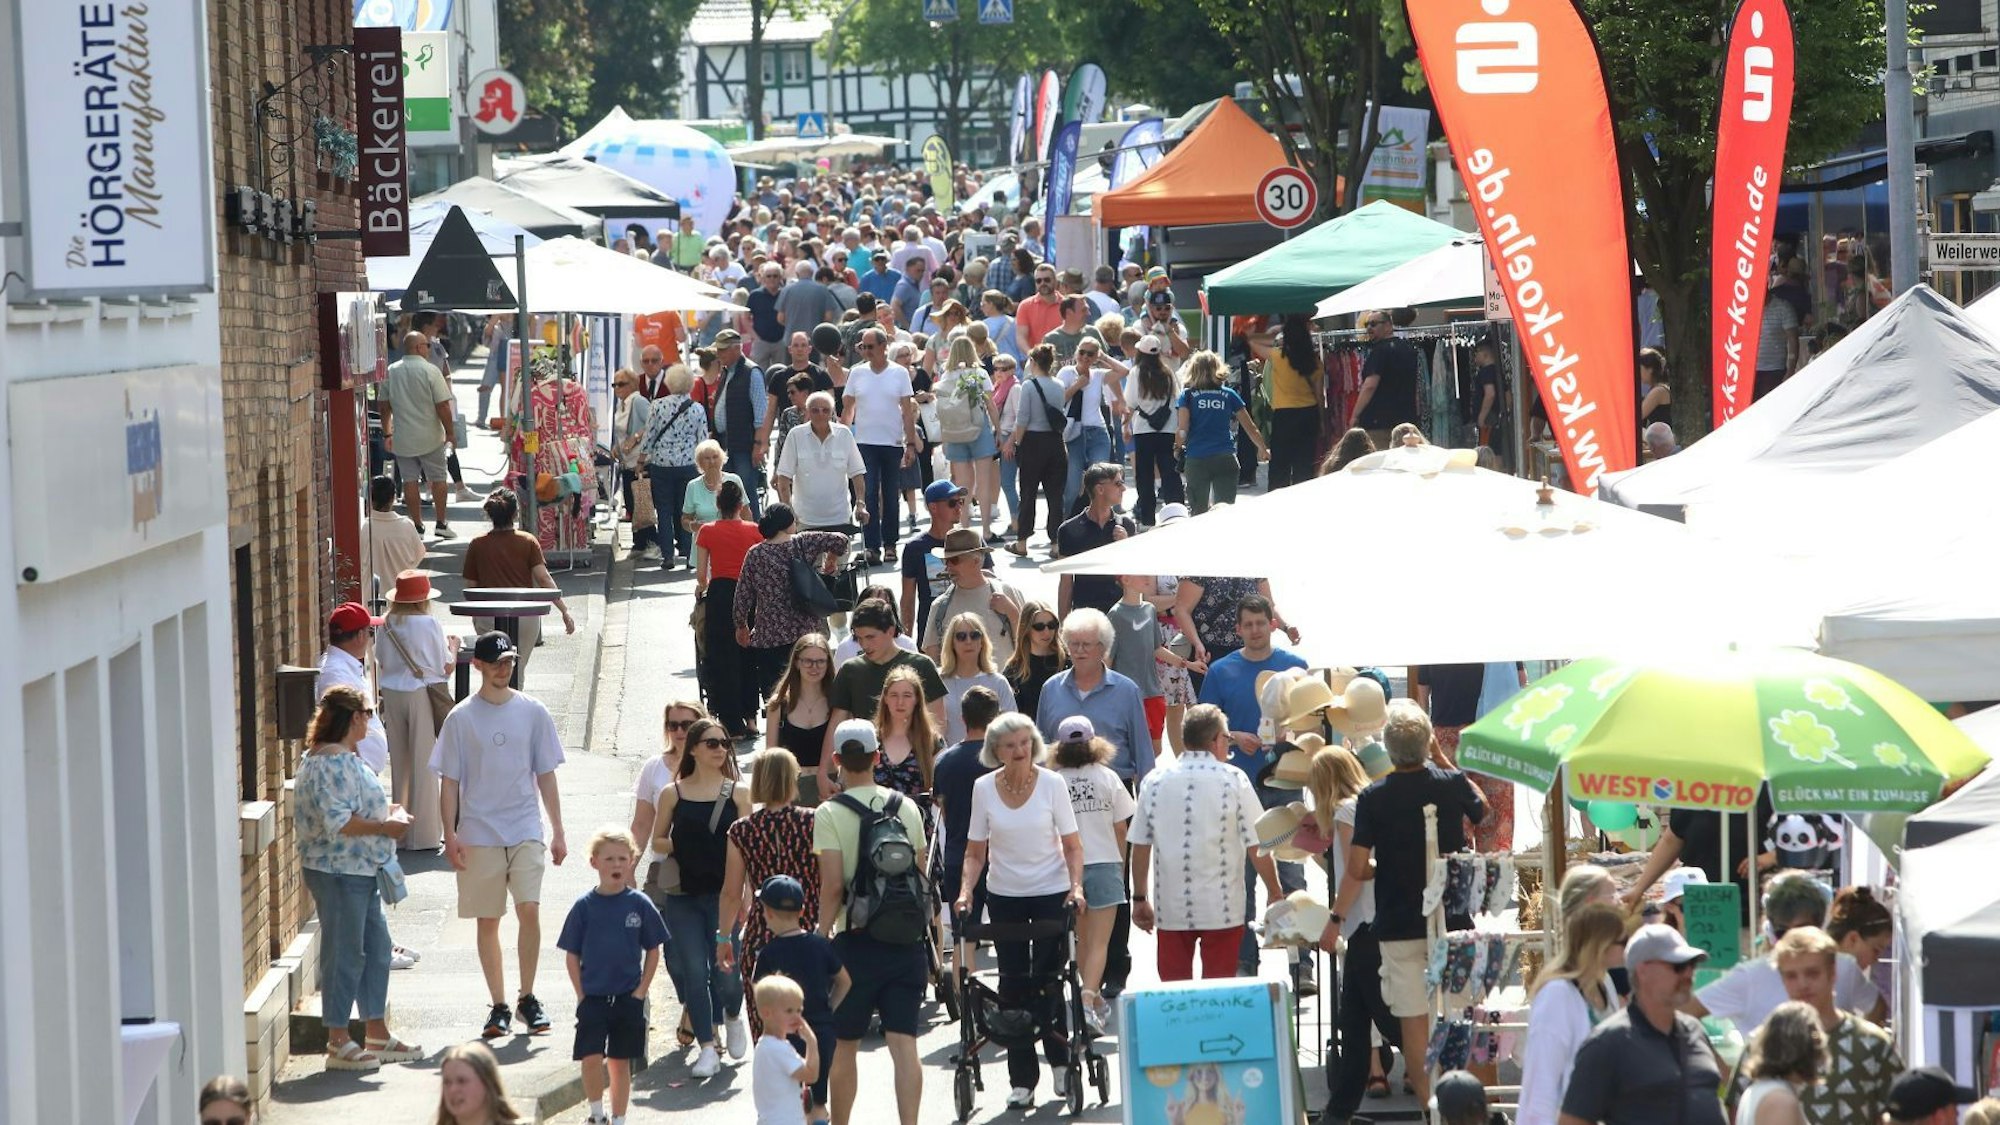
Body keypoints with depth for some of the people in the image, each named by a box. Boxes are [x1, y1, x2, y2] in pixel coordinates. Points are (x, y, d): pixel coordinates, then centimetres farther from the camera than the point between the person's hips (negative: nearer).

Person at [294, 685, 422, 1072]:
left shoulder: (345, 759, 14)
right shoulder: (330, 764, -20)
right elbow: (337, 822, -27)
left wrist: (387, 811, 11)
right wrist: (386, 827, -18)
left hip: (362, 872, 11)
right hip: (338, 872, -11)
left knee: (376, 949, 15)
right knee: (345, 954, -3)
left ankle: (378, 1035, 24)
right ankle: (338, 1043, 5)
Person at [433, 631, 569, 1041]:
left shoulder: (533, 712, 5)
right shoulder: (461, 718, 0)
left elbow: (546, 775, 9)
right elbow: (449, 781, 2)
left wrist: (558, 831, 8)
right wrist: (450, 834, -6)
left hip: (526, 830, 0)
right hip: (478, 834, 0)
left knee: (529, 909, -13)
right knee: (487, 920, 4)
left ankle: (527, 998, 1)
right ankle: (498, 1006, 14)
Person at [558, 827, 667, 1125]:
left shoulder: (639, 904, -2)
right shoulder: (584, 906, -2)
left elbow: (653, 952, 5)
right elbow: (571, 955, 3)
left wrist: (641, 991, -3)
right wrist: (581, 995, -5)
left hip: (628, 997, 1)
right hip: (592, 997, -1)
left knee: (620, 1062, 8)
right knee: (591, 1058, -12)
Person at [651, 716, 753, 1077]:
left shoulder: (737, 793, 3)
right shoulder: (673, 794, 5)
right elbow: (657, 840, 12)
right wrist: (678, 847, -9)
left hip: (724, 894, -1)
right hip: (683, 896, 1)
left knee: (724, 969, -5)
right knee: (693, 972, -2)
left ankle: (733, 1016, 28)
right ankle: (708, 1048, 6)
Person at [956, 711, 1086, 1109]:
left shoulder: (1051, 783, -7)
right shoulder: (984, 788, -3)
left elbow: (1072, 845, -3)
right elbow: (975, 851, 3)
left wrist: (1076, 885, -17)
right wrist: (966, 890, -11)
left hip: (1051, 893, -2)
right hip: (1004, 895, 2)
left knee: (1047, 980, -5)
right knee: (1013, 985, 2)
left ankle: (1060, 1060, 17)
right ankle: (1021, 1079, 8)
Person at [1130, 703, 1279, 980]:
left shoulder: (1154, 782, 2)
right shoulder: (1232, 780, -6)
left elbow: (1140, 847, 4)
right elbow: (1257, 847, -6)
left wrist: (1140, 899, 15)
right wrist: (1274, 893, 6)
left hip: (1171, 910, 2)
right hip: (1222, 909, -2)